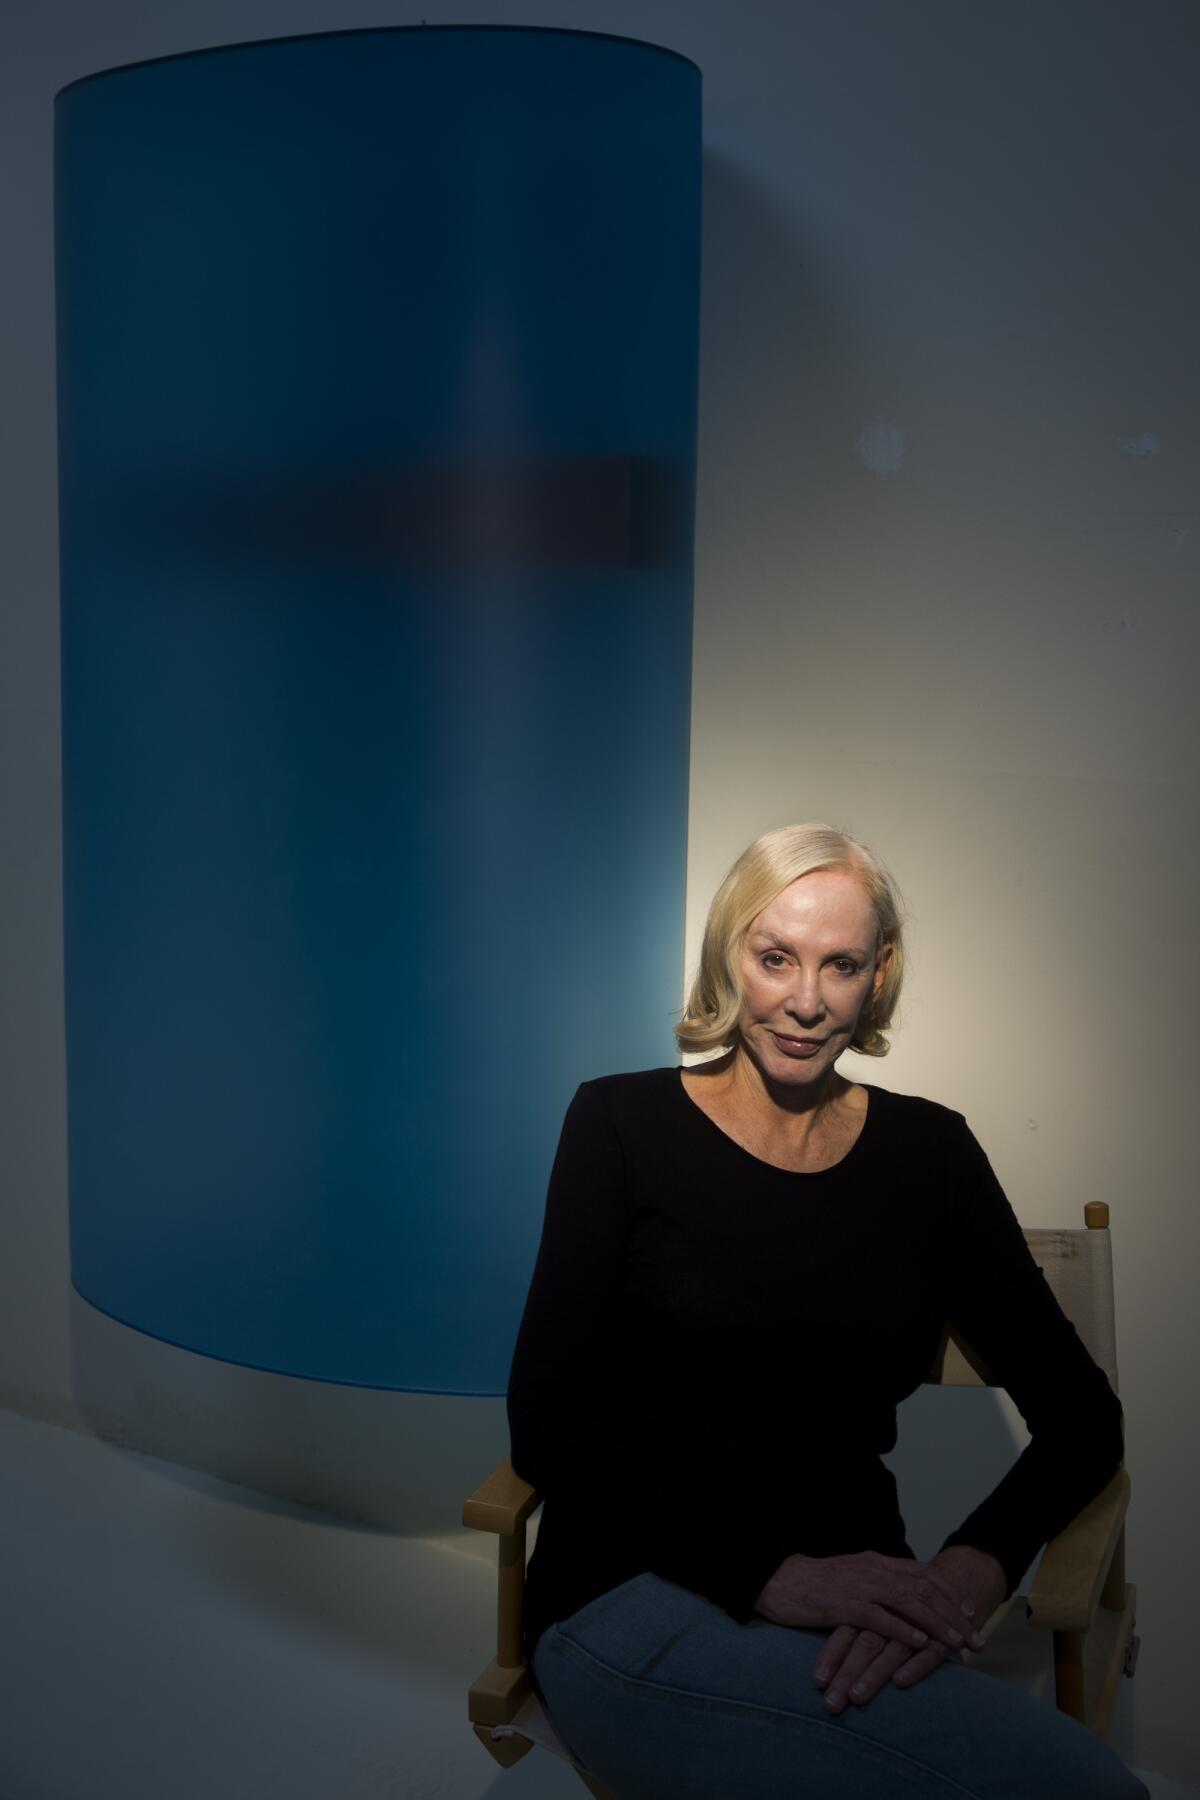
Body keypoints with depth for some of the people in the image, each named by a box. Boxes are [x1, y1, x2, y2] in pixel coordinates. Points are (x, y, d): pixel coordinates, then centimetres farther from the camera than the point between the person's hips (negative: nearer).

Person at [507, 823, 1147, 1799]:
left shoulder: (929, 1151, 11)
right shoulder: (623, 1124, 3)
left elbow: (1083, 1416, 8)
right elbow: (547, 1419, -5)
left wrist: (975, 1565, -15)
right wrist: (772, 1574, -18)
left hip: (850, 1603, 4)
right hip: (632, 1599, -3)